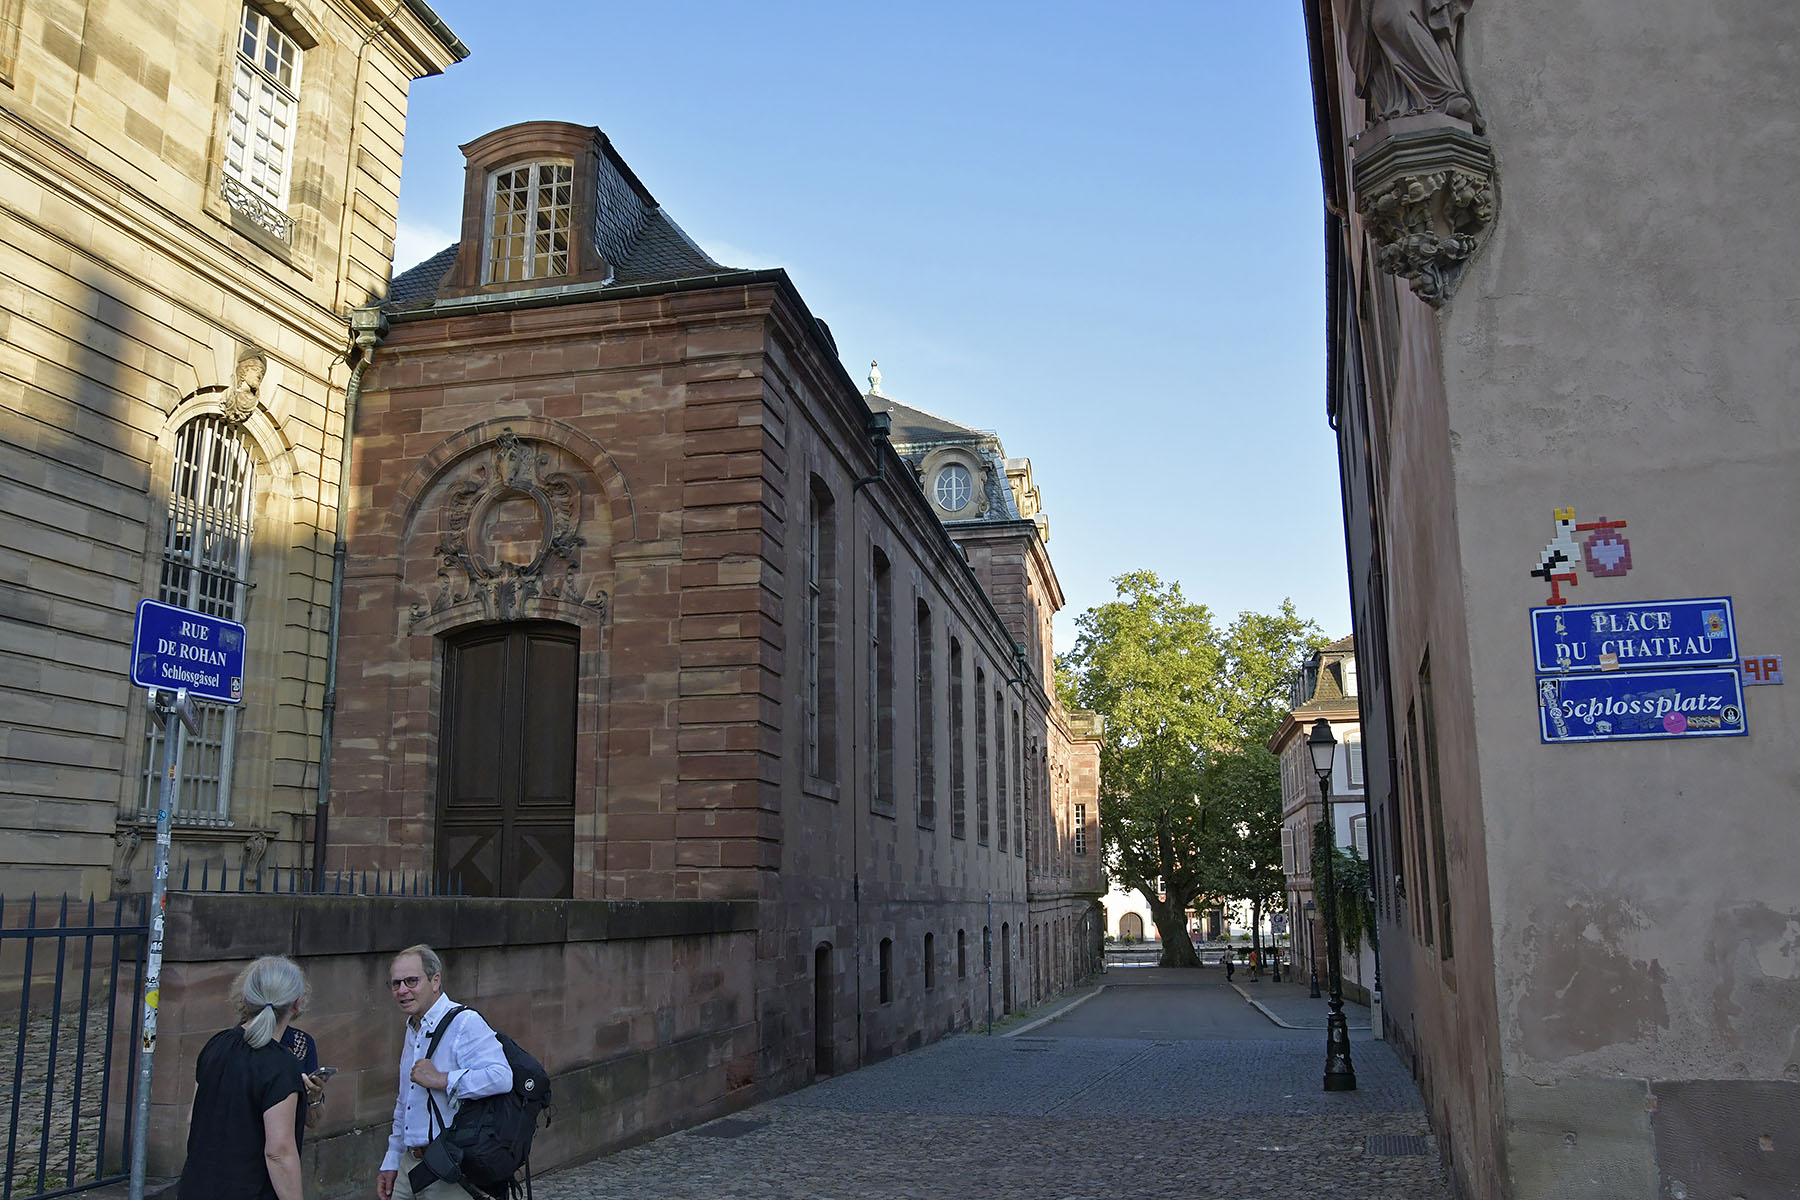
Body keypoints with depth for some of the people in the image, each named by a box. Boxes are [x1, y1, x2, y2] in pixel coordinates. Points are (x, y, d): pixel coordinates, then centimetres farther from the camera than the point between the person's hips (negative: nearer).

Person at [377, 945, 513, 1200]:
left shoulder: (465, 1023, -15)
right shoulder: (411, 1033, 16)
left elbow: (501, 1077, -32)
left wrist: (441, 1080, -24)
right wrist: (391, 1163, 23)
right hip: (409, 1165, 8)